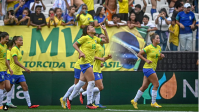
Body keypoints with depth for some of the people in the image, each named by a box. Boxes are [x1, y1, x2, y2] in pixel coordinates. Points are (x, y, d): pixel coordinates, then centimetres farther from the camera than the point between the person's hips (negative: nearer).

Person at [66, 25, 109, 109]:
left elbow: (106, 41, 21)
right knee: (91, 82, -11)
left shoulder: (95, 39, 15)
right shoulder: (85, 38, -6)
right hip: (85, 62, -8)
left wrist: (105, 30, 12)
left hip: (89, 63, 8)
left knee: (82, 82, 10)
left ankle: (69, 99, 20)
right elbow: (75, 44, -3)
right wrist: (80, 52, -17)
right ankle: (89, 104, -8)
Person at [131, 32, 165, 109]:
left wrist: (162, 56, -1)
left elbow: (159, 58, 21)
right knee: (156, 84, -10)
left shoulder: (159, 48, 9)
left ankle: (134, 101, 17)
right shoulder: (149, 48, -13)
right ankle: (153, 103, -3)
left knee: (144, 86, 9)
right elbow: (139, 54, -7)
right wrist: (146, 60, -16)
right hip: (148, 68, -8)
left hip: (152, 68, 8)